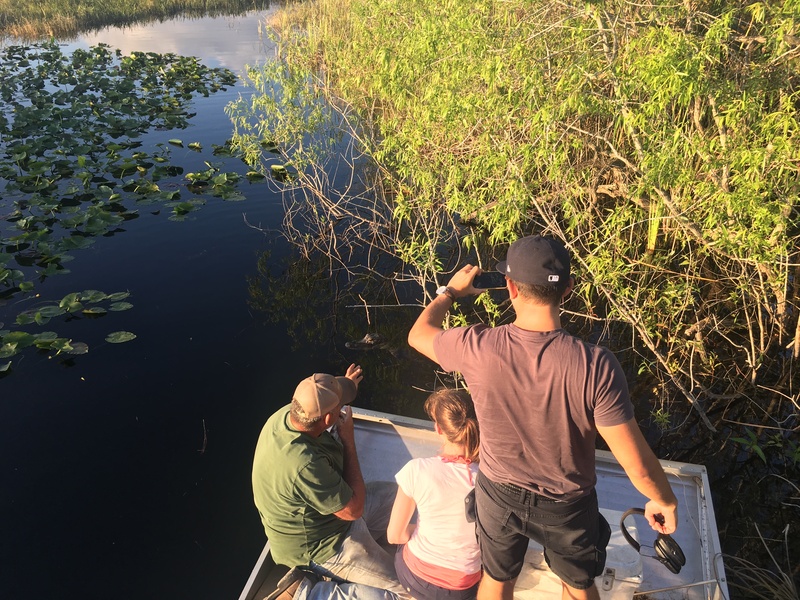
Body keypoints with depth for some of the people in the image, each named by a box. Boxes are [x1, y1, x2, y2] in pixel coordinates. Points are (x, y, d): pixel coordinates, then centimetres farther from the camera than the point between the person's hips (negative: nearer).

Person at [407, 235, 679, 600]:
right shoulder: (595, 366, -32)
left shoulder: (476, 348, -27)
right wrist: (664, 500, -1)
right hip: (567, 505, -1)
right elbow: (637, 465, -23)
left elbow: (418, 334, -4)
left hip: (498, 494, 1)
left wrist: (451, 291, 14)